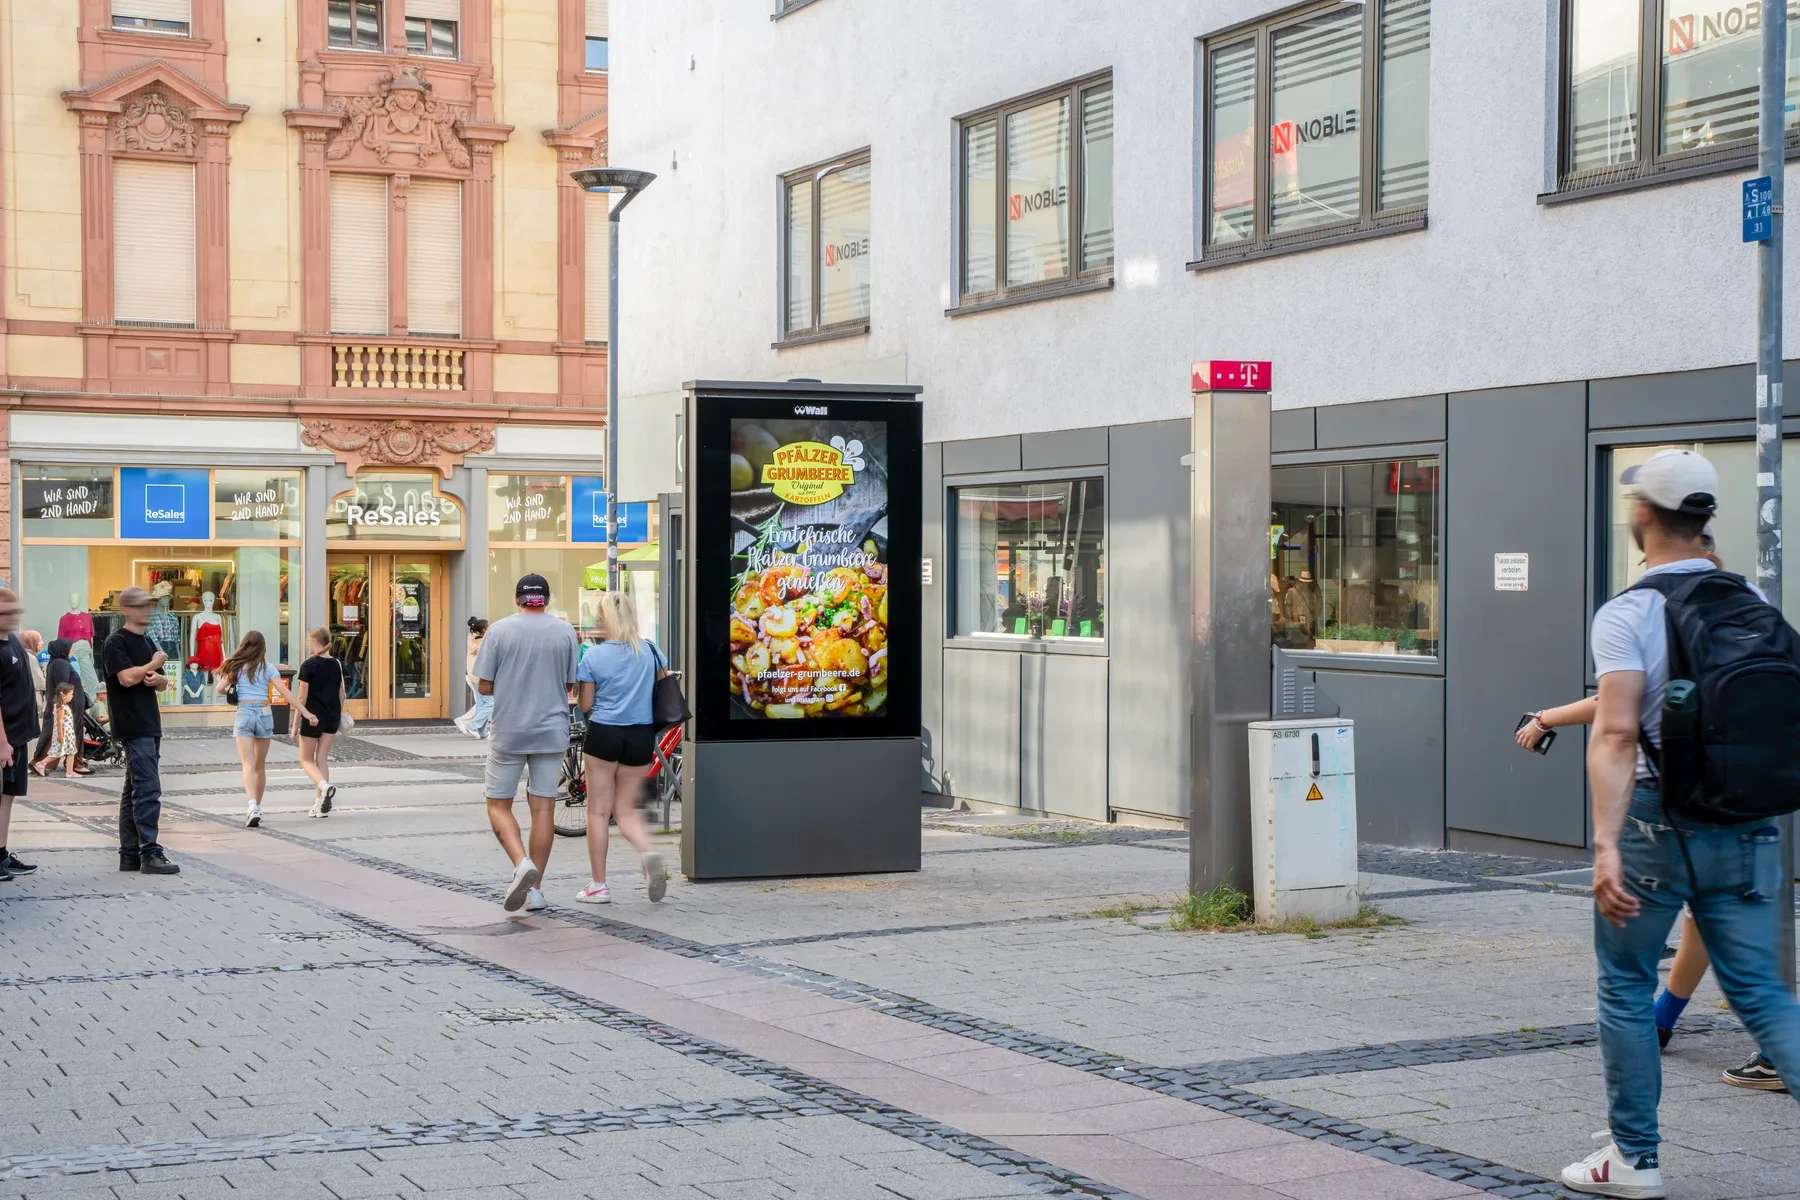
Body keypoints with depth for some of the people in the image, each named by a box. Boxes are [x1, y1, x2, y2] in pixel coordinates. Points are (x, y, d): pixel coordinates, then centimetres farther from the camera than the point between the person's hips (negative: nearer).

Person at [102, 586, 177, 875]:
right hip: (133, 727, -9)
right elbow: (127, 677, -21)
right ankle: (150, 853, -16)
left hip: (149, 726, 9)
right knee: (148, 789, -14)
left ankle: (129, 854, 14)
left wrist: (157, 679, -4)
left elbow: (163, 683, 20)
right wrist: (155, 663, -7)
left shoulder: (146, 643, 19)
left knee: (134, 791, 10)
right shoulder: (117, 643, -8)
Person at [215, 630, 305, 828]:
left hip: (244, 713, -2)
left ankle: (252, 805, -29)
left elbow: (219, 689, 0)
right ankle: (257, 808, 24)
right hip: (264, 714, 2)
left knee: (248, 764, -9)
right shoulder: (267, 668, 3)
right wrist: (301, 710, -7)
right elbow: (284, 691, -5)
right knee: (260, 766, 14)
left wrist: (229, 689, 22)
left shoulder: (236, 667, 3)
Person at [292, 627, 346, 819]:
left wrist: (295, 724, -6)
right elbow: (341, 695, 11)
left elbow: (301, 698, -11)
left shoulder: (308, 665, -11)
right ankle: (320, 805, 6)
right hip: (332, 717, 5)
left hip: (313, 717, -5)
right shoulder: (336, 665, 6)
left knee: (306, 760, 6)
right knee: (322, 759, 10)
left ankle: (325, 786, -22)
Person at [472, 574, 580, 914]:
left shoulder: (499, 630, -5)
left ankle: (522, 863, -15)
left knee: (498, 805, 9)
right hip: (552, 732, 2)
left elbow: (484, 686, -5)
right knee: (544, 807, 7)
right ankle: (534, 887, 8)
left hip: (508, 732, -2)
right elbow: (570, 684, 3)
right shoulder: (565, 631, 0)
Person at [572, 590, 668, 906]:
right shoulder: (650, 651, -1)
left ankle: (599, 885, 10)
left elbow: (585, 704, -4)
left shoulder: (593, 656, -8)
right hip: (640, 736, 3)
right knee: (626, 809, 13)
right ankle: (648, 852, -17)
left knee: (599, 811, 8)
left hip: (603, 733, -3)